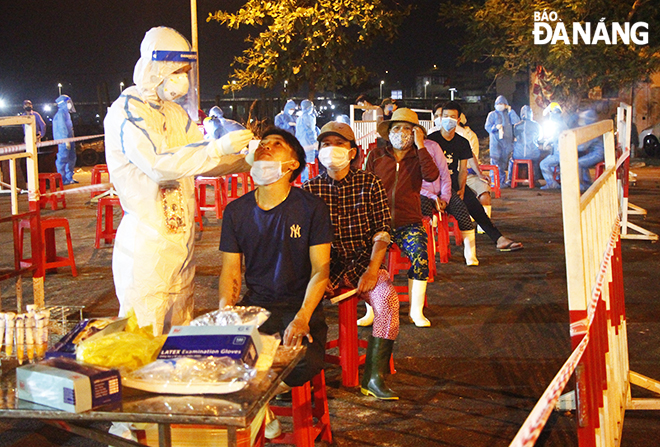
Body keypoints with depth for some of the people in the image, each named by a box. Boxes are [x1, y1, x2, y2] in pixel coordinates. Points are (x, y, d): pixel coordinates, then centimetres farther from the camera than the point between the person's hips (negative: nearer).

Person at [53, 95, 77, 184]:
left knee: (72, 158, 12)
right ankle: (62, 179, -5)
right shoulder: (61, 114, -12)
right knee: (63, 159, -7)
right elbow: (62, 127, -18)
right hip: (63, 140, -10)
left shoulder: (66, 113, 19)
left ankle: (69, 178, 19)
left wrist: (71, 140, 21)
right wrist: (66, 141, -21)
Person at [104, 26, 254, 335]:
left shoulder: (174, 112, 14)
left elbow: (201, 162, 19)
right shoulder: (125, 112, -11)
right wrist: (219, 147, -26)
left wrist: (250, 158, 5)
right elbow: (158, 165, -25)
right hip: (145, 243, -8)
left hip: (180, 239, 8)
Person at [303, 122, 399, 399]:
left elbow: (381, 232, -1)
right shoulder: (310, 188, 7)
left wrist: (372, 270, -16)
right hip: (324, 264, 1)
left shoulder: (369, 184, 3)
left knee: (387, 298, -31)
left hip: (362, 261, -1)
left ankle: (374, 377, -25)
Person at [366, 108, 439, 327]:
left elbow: (432, 175, -12)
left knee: (420, 255, -28)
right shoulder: (376, 156, 12)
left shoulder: (418, 157, 10)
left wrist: (420, 146, -10)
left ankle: (416, 310, -14)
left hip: (409, 223, 0)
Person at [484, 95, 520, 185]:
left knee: (504, 161, 2)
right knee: (495, 161, -12)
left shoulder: (509, 114, 18)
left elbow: (516, 122, 1)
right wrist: (495, 127, -19)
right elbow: (487, 126, 1)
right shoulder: (492, 114, 11)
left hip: (507, 141, 3)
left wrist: (510, 111, 2)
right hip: (496, 141, -3)